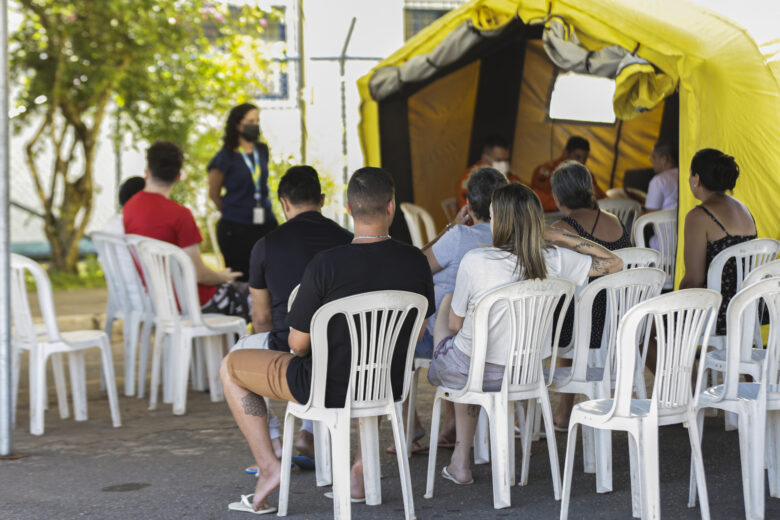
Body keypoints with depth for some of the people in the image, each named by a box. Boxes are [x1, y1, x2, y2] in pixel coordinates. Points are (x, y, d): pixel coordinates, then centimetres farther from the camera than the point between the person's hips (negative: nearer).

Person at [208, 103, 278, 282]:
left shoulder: (262, 151, 9)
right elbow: (214, 193, 2)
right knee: (241, 280, 0)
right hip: (236, 229, -5)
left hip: (265, 225, 5)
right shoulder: (226, 157, -7)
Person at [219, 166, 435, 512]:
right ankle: (364, 467, 36)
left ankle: (268, 466, 9)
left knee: (231, 367, 17)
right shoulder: (416, 263, -10)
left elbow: (298, 344, -13)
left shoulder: (325, 265, -23)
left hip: (327, 387, -4)